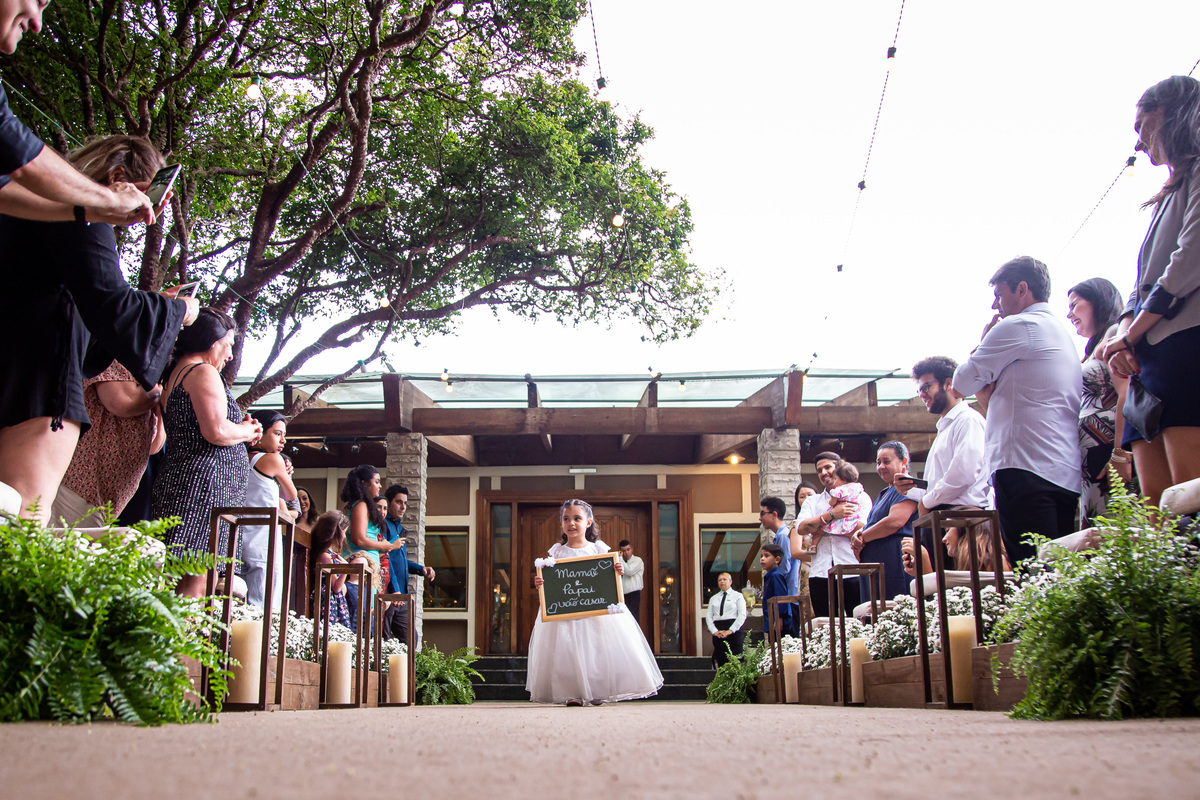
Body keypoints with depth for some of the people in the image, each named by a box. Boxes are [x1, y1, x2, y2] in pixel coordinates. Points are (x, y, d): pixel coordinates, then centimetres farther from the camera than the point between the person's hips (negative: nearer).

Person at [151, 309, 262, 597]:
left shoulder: (174, 375, 23)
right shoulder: (204, 373, -7)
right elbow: (216, 431, -20)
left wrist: (240, 428, 19)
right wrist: (246, 431, -1)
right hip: (204, 484, -10)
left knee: (192, 581, 6)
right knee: (195, 583, -12)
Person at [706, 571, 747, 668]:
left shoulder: (737, 596, 8)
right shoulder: (713, 598, 18)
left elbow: (742, 615, -3)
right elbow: (708, 616, 11)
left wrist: (730, 630, -12)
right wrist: (715, 631, -6)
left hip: (734, 631, -3)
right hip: (718, 633, 3)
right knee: (720, 660, -2)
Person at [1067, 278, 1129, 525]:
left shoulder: (1114, 334, -1)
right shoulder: (1096, 349, 28)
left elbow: (1128, 395, -15)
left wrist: (1120, 455, -20)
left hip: (1108, 449, -9)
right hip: (1093, 462, 9)